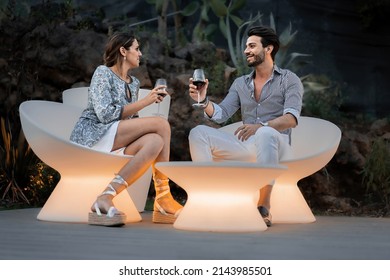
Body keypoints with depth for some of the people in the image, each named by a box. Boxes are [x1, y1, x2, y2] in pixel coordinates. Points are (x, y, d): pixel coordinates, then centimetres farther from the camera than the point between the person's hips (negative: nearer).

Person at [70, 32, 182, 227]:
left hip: (115, 143, 7)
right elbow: (105, 114, -14)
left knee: (154, 142, -27)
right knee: (161, 124, -22)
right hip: (92, 136, -7)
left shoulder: (134, 83, 23)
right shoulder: (103, 73, 0)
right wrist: (144, 102, -12)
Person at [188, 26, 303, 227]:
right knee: (198, 133, -13)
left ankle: (264, 207, -34)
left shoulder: (289, 80, 3)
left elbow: (291, 118, -14)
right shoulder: (240, 83, 18)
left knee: (265, 134, -41)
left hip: (276, 145, -5)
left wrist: (261, 126, -30)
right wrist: (204, 100, -14)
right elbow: (221, 114, 6)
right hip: (246, 146, 5)